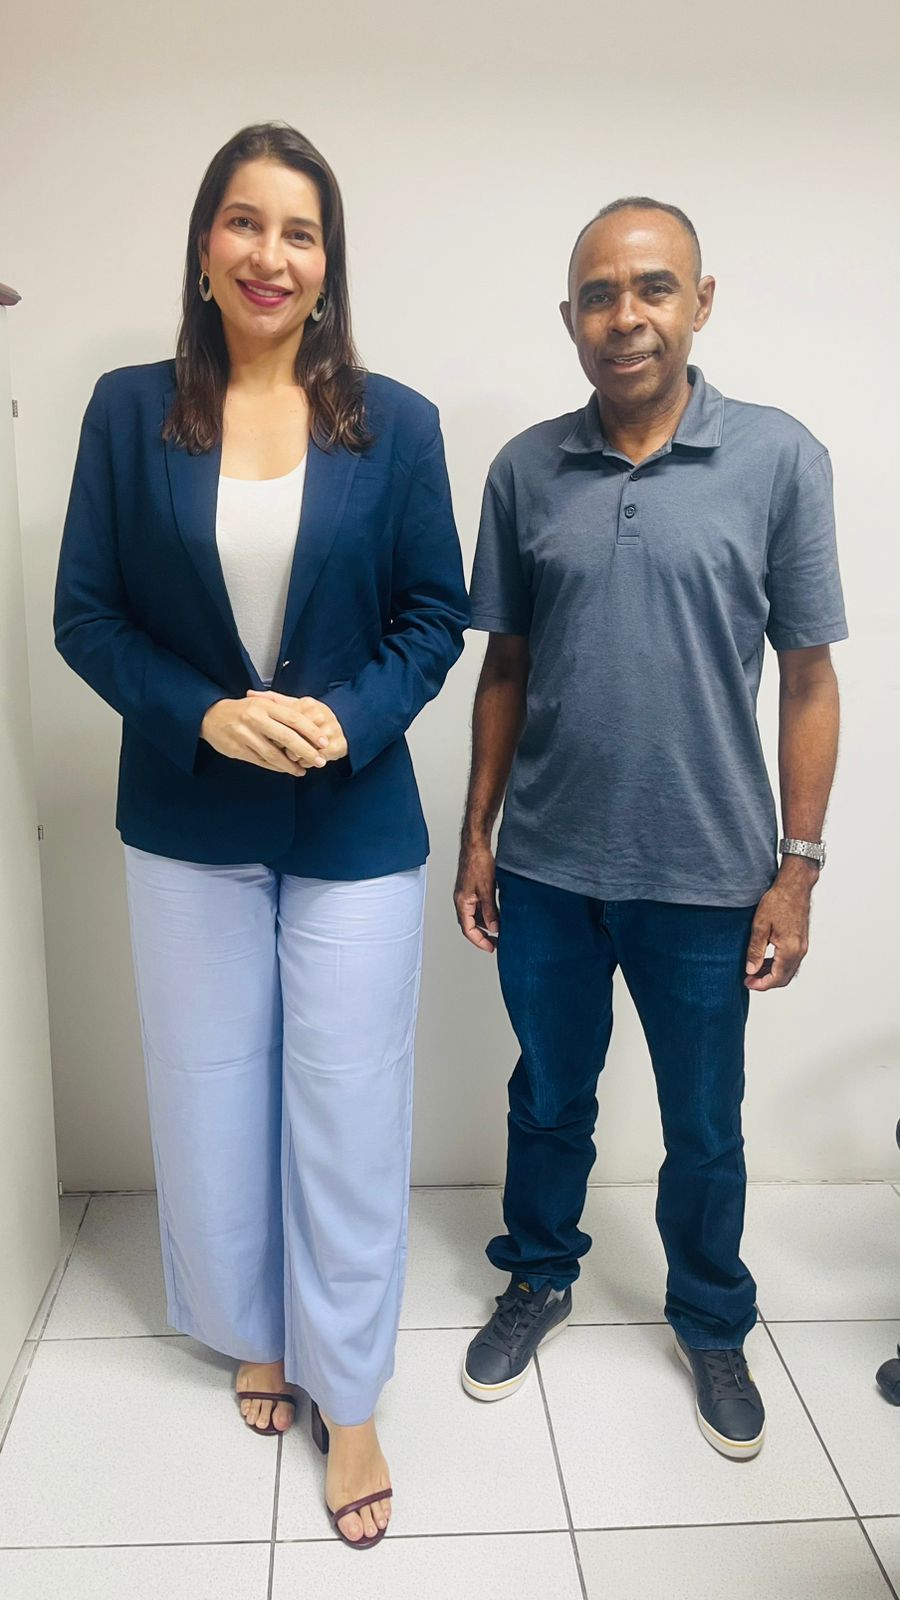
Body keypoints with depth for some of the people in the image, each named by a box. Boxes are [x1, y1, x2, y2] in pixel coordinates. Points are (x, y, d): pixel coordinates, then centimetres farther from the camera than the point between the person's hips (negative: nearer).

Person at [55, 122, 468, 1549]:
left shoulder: (396, 425, -2)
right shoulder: (130, 413, -1)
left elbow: (437, 615, 0)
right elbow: (85, 614, -1)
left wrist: (347, 718, -17)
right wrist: (206, 714, -17)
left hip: (356, 828, -1)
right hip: (188, 827, 1)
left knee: (348, 1110, 6)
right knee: (215, 1096, 15)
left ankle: (347, 1393, 28)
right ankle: (254, 1333, 42)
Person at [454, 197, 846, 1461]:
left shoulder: (779, 459, -6)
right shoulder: (526, 470, 0)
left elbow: (808, 678, -4)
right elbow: (506, 668, 6)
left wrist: (798, 867, -6)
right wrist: (477, 837, 5)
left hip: (704, 879, -1)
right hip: (546, 869, 2)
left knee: (705, 1132, 16)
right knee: (549, 1101, 20)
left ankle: (713, 1324, 42)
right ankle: (540, 1279, 46)